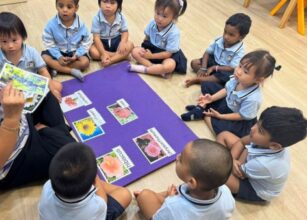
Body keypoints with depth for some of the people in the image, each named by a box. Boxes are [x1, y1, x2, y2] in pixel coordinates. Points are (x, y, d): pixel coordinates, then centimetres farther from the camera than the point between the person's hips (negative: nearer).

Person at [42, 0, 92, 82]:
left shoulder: (81, 25, -17)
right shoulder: (51, 24, -18)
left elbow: (86, 41, -9)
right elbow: (49, 43, -12)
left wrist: (77, 55, -20)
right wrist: (59, 57, -22)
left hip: (74, 51, 0)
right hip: (58, 52, 0)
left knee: (85, 62, -25)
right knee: (45, 58, -24)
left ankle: (57, 68, -17)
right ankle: (72, 71, -24)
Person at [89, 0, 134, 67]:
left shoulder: (121, 17, -11)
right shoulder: (97, 18, -19)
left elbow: (125, 32, -5)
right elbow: (96, 37, -21)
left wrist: (123, 42, -29)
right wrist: (103, 53, -31)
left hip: (116, 40, 2)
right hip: (102, 42, -2)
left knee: (130, 45, -25)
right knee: (93, 52, -30)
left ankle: (110, 61, -32)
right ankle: (120, 55, -21)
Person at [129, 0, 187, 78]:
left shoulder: (174, 33, -27)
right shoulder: (152, 23, -12)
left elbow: (168, 53, -22)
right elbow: (147, 38, 4)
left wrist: (151, 56, -20)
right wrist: (144, 48, -14)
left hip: (168, 55, -6)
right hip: (152, 49, 6)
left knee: (169, 66, -37)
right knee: (135, 51, -16)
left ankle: (143, 69, -23)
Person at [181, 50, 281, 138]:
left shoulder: (252, 98, -38)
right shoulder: (237, 79, -22)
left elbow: (242, 116, -25)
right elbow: (226, 90, -2)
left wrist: (220, 116, -19)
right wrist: (212, 98, -15)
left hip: (240, 121, -6)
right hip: (227, 103, 7)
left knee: (221, 128, -35)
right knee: (206, 85, 6)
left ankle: (204, 114, -9)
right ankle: (202, 107, -9)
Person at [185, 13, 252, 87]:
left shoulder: (239, 51, -23)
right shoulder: (219, 41, -12)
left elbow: (232, 68, -26)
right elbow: (207, 52, -5)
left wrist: (214, 68, -25)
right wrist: (203, 68, -18)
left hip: (225, 70, -5)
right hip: (214, 61, 6)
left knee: (224, 77, -40)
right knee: (194, 62, -9)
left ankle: (198, 79, -34)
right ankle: (213, 76, -24)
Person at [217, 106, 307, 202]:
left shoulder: (263, 164, -44)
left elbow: (238, 172, -25)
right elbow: (240, 142, -8)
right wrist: (232, 159, -23)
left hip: (255, 190, -6)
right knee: (224, 135, -1)